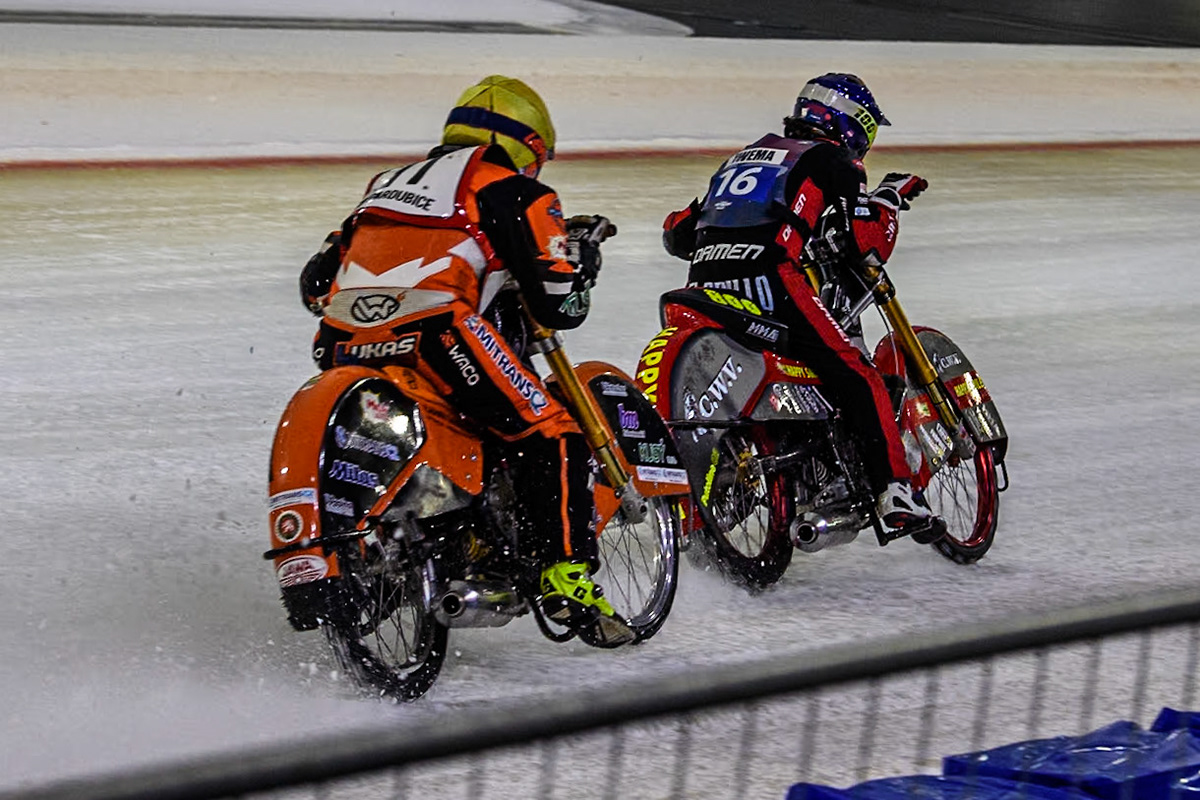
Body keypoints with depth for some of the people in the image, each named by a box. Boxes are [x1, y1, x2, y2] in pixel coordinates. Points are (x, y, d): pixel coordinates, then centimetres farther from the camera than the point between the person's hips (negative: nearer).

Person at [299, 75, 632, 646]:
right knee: (552, 438, 1)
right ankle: (567, 581, -9)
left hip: (343, 343, 7)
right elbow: (560, 307, 7)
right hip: (433, 328, -7)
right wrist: (579, 252, 27)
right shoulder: (517, 193, 13)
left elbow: (316, 282, 30)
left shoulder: (389, 184, 32)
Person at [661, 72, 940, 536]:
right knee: (857, 376, -4)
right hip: (770, 282, -7)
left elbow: (678, 232, 30)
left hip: (704, 289, 7)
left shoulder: (742, 157, 30)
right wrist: (886, 199, 15)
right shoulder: (832, 161, 10)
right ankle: (894, 492, -15)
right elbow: (863, 245, -2)